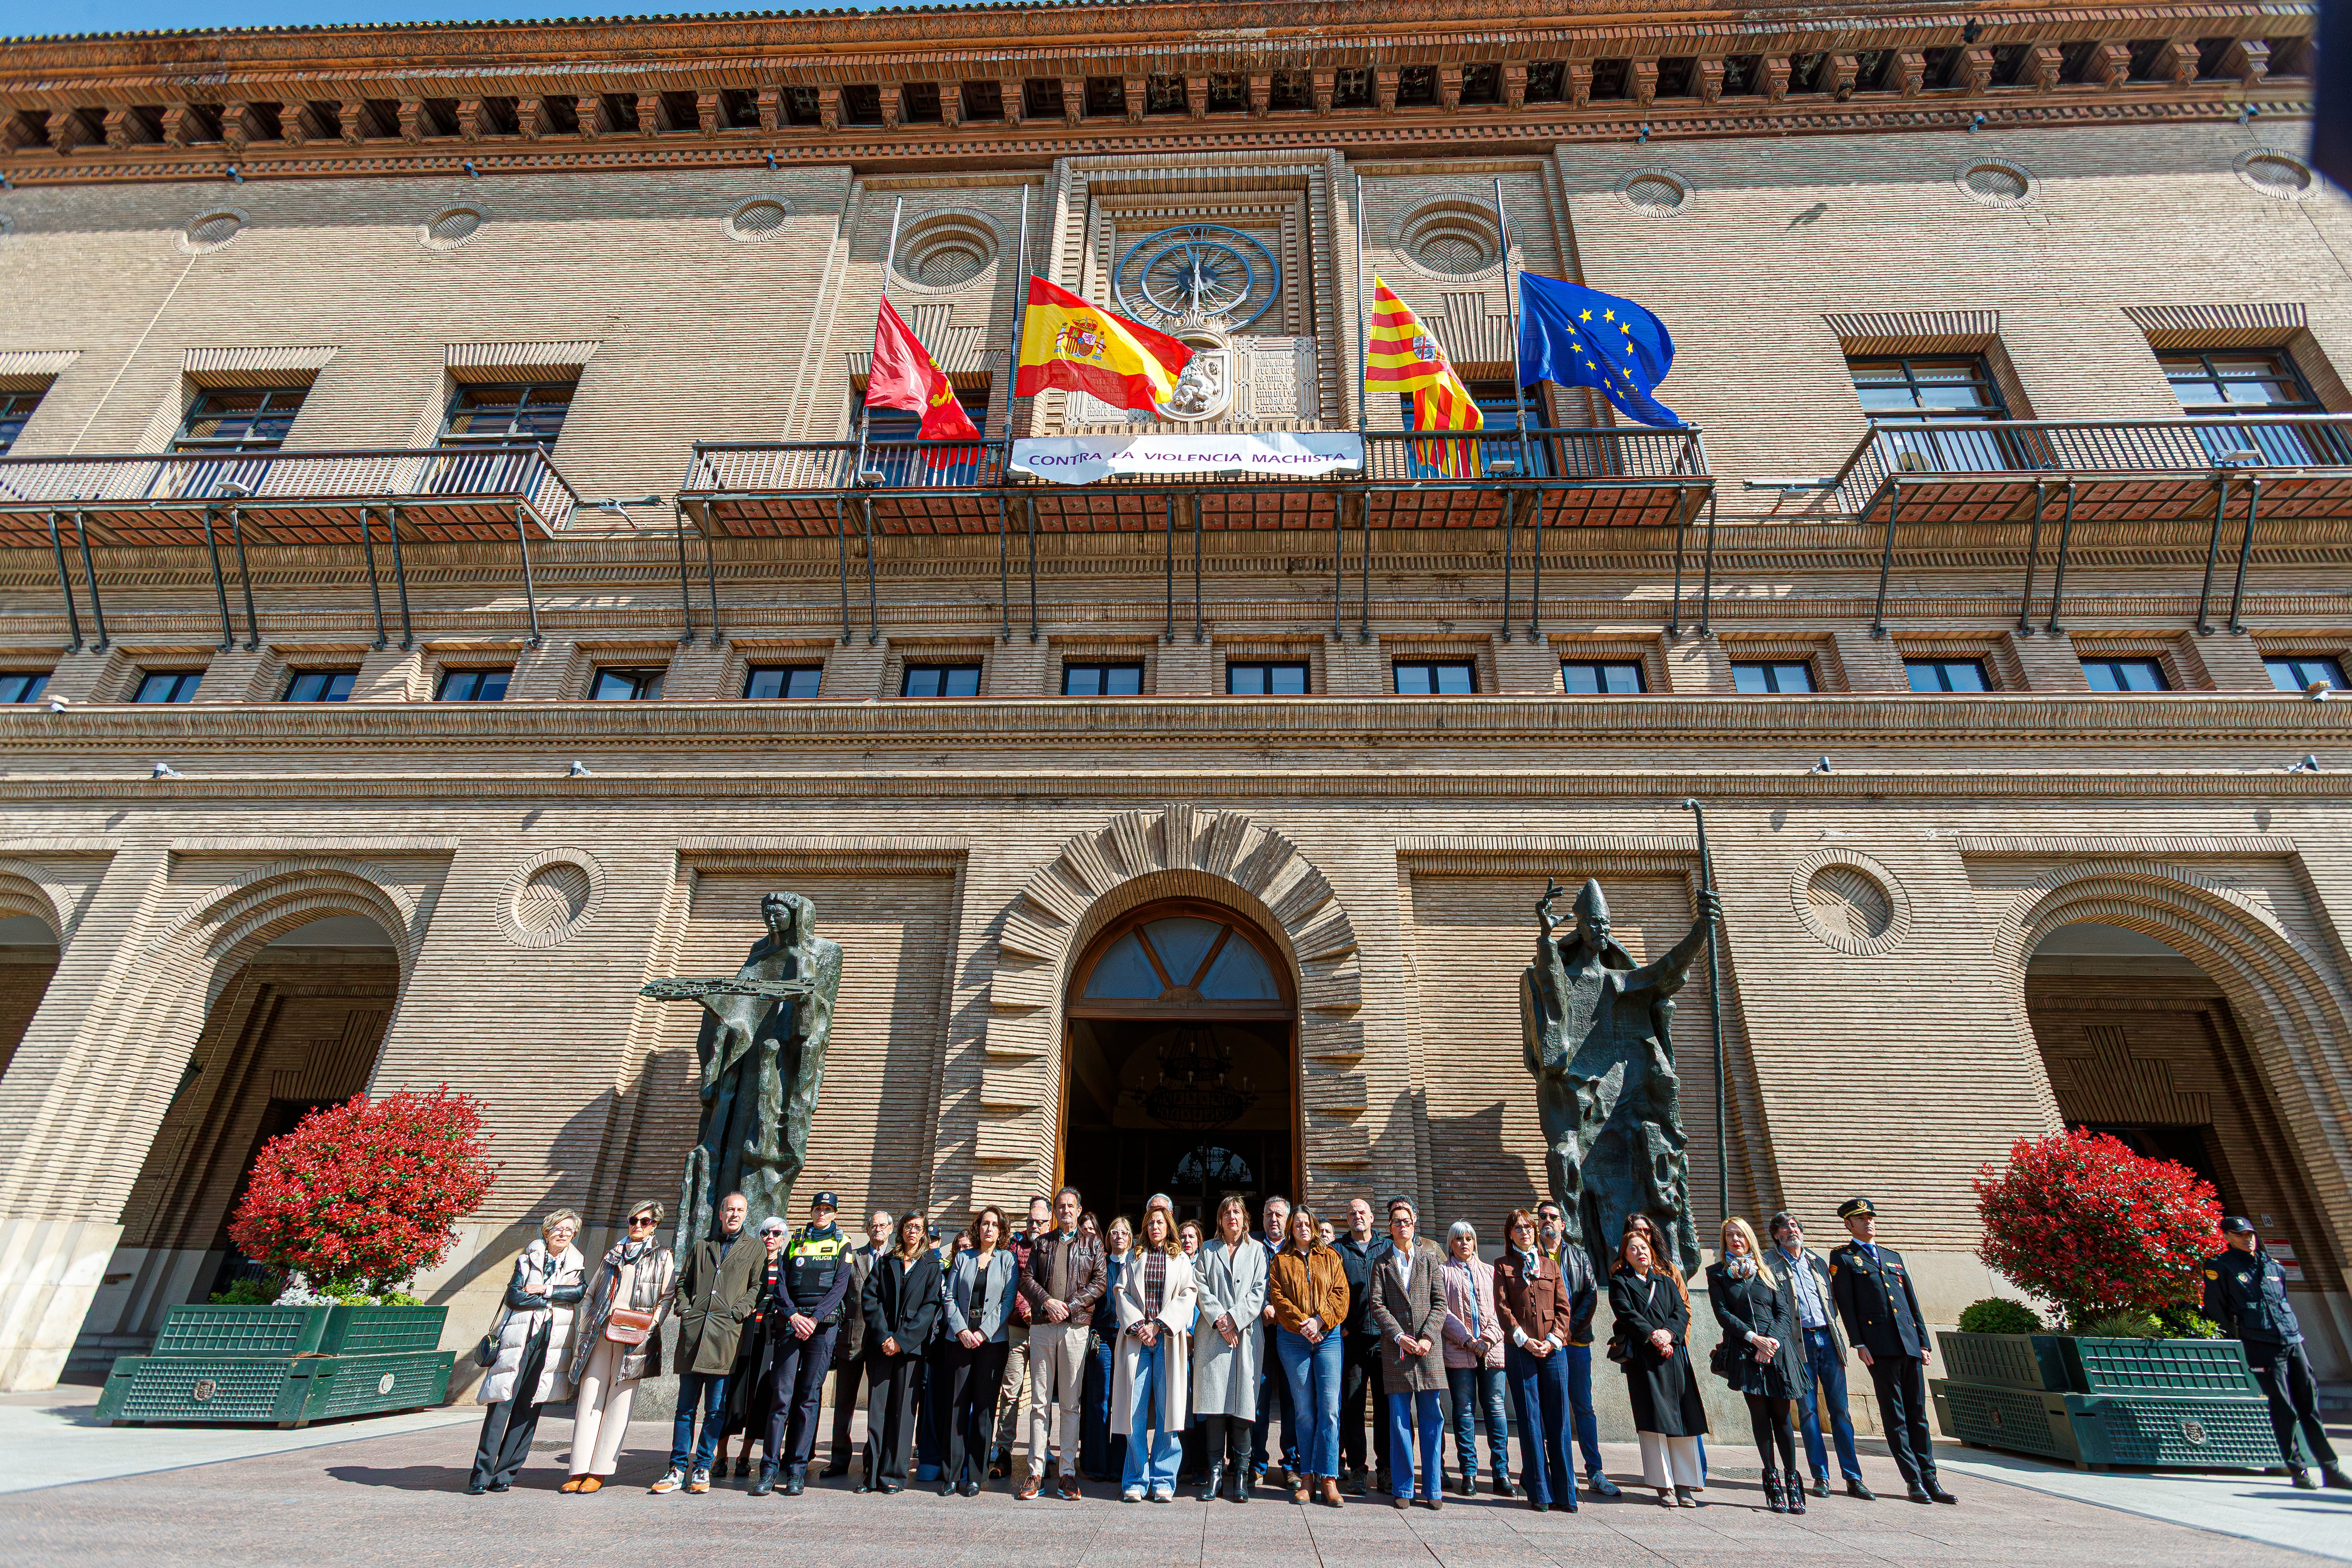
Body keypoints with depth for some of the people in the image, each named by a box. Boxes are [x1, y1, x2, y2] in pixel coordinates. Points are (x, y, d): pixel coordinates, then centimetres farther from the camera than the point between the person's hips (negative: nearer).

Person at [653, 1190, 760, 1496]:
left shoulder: (754, 1249, 10)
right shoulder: (701, 1247, 19)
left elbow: (758, 1287, 4)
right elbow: (683, 1281, 22)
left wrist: (738, 1311, -9)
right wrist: (685, 1308, 6)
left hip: (726, 1333, -2)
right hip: (693, 1332, 2)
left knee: (716, 1409, 1)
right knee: (686, 1406, 5)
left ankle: (702, 1469, 12)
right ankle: (678, 1469, 14)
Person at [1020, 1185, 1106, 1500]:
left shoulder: (1092, 1244, 11)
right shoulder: (1040, 1243, 16)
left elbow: (1099, 1284, 2)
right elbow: (1027, 1279, 7)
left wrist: (1070, 1306, -9)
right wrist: (1047, 1302, -10)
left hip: (1075, 1326, -1)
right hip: (1041, 1325, 2)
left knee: (1071, 1402, 0)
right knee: (1040, 1400, 2)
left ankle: (1068, 1471, 6)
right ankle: (1036, 1471, 8)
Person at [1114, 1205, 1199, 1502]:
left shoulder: (1181, 1260, 13)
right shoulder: (1135, 1258, 15)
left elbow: (1188, 1296, 2)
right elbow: (1123, 1294, 7)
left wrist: (1158, 1325, -9)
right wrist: (1138, 1326, -8)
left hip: (1168, 1340, 0)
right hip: (1137, 1338, 1)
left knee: (1167, 1410, -2)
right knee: (1135, 1411, -2)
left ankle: (1163, 1481, 8)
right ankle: (1136, 1481, 8)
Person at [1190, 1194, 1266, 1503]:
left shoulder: (1257, 1250, 12)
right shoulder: (1207, 1251, 15)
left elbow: (1259, 1292, 3)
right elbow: (1203, 1290, 6)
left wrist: (1234, 1318, -8)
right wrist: (1219, 1319, -9)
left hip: (1246, 1334, -1)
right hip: (1213, 1335, 1)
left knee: (1242, 1405, -4)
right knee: (1214, 1406, -4)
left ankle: (1241, 1475, 4)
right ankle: (1215, 1474, 1)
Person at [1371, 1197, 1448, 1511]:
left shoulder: (1429, 1256, 9)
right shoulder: (1382, 1263, 8)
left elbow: (1440, 1302, 4)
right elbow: (1377, 1305, 2)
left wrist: (1427, 1337, -8)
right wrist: (1400, 1337, -10)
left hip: (1429, 1347, 0)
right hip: (1396, 1348, 0)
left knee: (1433, 1418, 2)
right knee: (1400, 1420, 3)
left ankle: (1432, 1489, 12)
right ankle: (1404, 1488, 12)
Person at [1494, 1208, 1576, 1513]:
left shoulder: (1550, 1265, 14)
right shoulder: (1503, 1266, 7)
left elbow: (1564, 1307, 9)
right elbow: (1502, 1307, 0)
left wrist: (1553, 1339, -5)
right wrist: (1524, 1340, -10)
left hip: (1553, 1348, 2)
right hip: (1519, 1349, -2)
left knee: (1558, 1418, 1)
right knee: (1530, 1419, 0)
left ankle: (1564, 1492, 9)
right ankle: (1540, 1493, 7)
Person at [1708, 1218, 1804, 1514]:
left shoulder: (1768, 1270, 14)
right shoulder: (1718, 1274, 9)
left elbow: (1784, 1311, 7)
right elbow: (1722, 1313, 1)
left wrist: (1772, 1340, -8)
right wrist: (1754, 1338, -11)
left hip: (1777, 1348, 1)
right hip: (1743, 1351, -1)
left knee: (1781, 1415, -1)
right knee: (1760, 1414, -4)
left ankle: (1793, 1481, 7)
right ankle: (1772, 1480, 5)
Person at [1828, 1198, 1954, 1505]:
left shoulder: (1893, 1257, 21)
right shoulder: (1843, 1258, 4)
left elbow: (1913, 1302, 19)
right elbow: (1846, 1305, -2)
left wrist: (1923, 1342, 11)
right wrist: (1859, 1344, -10)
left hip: (1910, 1344, 5)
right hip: (1880, 1347, -5)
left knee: (1918, 1414, 7)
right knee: (1894, 1417, -1)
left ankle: (1930, 1480, 12)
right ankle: (1914, 1481, 4)